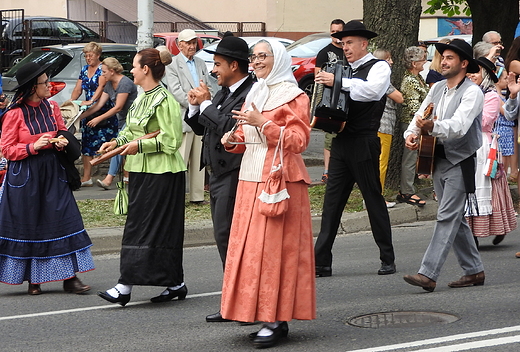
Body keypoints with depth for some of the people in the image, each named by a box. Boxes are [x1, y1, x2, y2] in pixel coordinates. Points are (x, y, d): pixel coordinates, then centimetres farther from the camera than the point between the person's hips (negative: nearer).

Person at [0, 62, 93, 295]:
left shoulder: (51, 107, 6)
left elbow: (63, 133, 21)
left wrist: (62, 143, -2)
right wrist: (33, 147, -18)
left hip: (52, 172, 5)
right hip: (24, 177, -4)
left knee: (64, 220, -3)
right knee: (28, 226, 1)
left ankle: (70, 278, -2)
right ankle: (33, 280, 13)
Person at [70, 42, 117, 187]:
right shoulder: (84, 70, 15)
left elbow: (101, 87, -20)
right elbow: (77, 89, 13)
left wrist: (91, 101, -35)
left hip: (104, 113, -7)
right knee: (86, 144, 3)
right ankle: (86, 177, 5)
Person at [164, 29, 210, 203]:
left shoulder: (201, 64, 18)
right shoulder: (172, 65, -3)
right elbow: (175, 91, -11)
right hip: (183, 119, -6)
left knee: (199, 161, 8)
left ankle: (197, 196, 13)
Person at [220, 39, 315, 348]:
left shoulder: (293, 96, -4)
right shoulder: (254, 94, 18)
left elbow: (299, 141, -13)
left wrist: (263, 123, -20)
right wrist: (233, 140, 5)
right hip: (251, 178, 8)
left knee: (275, 247, -9)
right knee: (250, 247, 4)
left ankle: (277, 321, -6)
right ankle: (263, 313, 9)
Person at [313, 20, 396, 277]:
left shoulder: (378, 67, -2)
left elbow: (372, 90, -23)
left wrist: (337, 82, -26)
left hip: (364, 144, -6)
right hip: (341, 142, 6)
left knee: (374, 199, 1)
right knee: (332, 201, 2)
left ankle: (388, 260, 11)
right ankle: (321, 262, 1)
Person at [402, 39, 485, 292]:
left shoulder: (472, 92, -12)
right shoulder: (437, 88, 12)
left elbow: (459, 126, -26)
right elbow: (420, 115, 10)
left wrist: (433, 126, -43)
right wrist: (411, 134, -12)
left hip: (461, 162, -8)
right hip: (439, 160, 8)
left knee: (447, 218, -12)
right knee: (455, 219, 12)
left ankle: (428, 274, -18)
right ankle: (474, 271, 23)